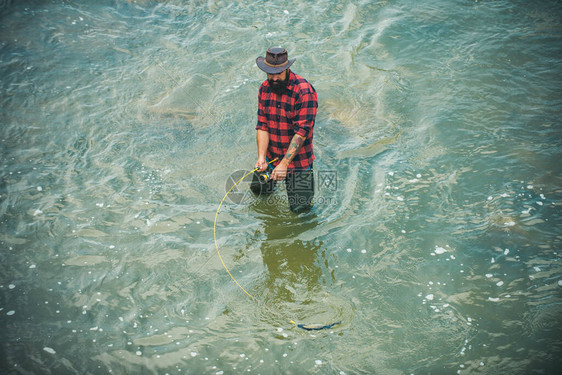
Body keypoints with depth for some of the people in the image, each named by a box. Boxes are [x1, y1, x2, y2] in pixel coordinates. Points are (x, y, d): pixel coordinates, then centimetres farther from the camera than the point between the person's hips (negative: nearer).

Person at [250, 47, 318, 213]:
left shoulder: (304, 91, -22)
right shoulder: (265, 88, -1)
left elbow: (302, 131, -24)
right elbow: (262, 126, -2)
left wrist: (284, 163, -28)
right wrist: (261, 157, -15)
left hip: (297, 160, -5)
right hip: (271, 156, 5)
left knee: (299, 207, 0)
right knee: (258, 190, 15)